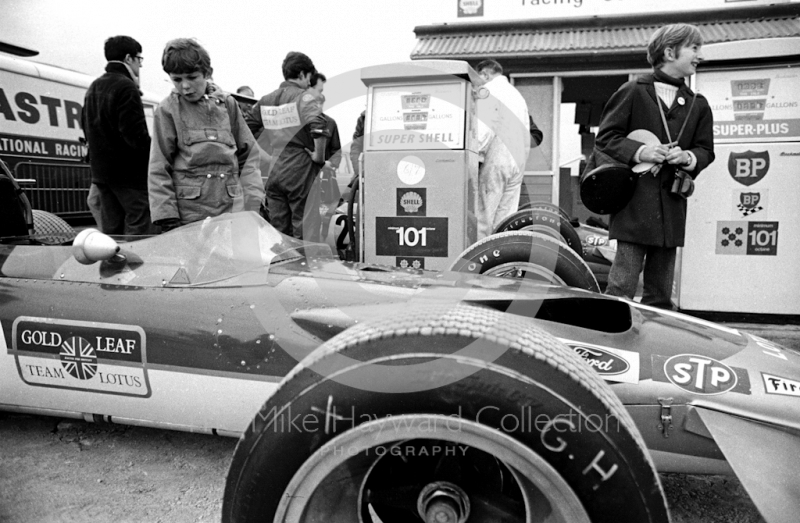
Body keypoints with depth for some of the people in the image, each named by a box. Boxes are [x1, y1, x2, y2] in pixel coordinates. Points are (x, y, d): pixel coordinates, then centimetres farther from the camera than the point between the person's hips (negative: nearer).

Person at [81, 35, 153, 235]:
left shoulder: (93, 88, 18)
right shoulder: (126, 87, -11)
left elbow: (85, 126, 22)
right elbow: (136, 134, -20)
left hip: (100, 171, 9)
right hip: (130, 172, -9)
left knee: (110, 231, 13)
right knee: (139, 227, -8)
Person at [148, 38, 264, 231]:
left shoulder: (226, 103, 9)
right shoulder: (167, 110, 2)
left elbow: (248, 154, 11)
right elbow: (159, 168, 1)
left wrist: (252, 198, 1)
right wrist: (167, 216, -6)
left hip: (232, 210, 2)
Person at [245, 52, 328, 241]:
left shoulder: (266, 100, 11)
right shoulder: (305, 98, -8)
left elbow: (247, 127, 15)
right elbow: (318, 127, -26)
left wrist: (270, 154, 16)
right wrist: (319, 156, -15)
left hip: (273, 172, 6)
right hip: (300, 172, -6)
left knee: (278, 231, 12)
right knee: (303, 231, 2)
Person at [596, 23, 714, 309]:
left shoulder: (698, 105, 15)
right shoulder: (633, 92, 1)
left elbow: (705, 151, 15)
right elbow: (605, 137, -1)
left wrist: (687, 157, -7)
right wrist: (639, 151, -16)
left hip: (672, 207, 5)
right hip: (634, 202, -5)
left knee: (660, 292, 9)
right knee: (622, 285, -8)